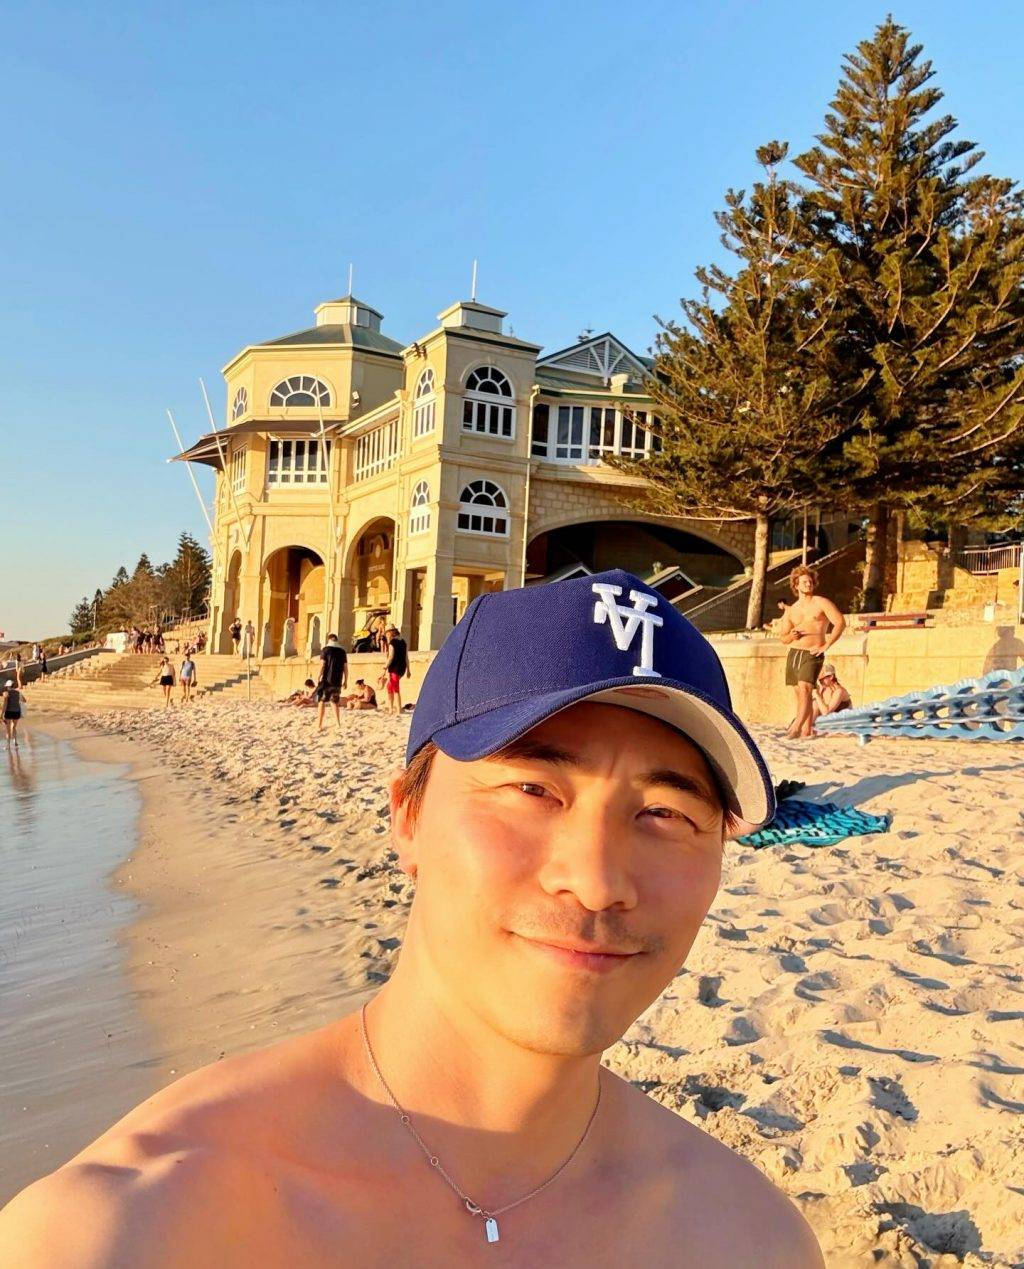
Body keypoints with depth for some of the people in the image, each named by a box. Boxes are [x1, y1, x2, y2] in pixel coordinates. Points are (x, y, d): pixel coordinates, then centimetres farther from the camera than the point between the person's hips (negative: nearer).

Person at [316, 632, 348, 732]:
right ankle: (338, 723, 16)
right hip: (337, 681, 4)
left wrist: (319, 677, -6)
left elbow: (322, 665, -10)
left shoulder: (325, 649, -1)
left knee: (322, 702, -1)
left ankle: (319, 725, -6)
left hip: (326, 680, -4)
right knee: (335, 702, 17)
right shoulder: (342, 651, 10)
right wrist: (345, 681, 15)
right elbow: (345, 667, 9)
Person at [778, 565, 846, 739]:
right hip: (793, 653, 6)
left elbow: (840, 622, -8)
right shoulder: (791, 610, 14)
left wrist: (826, 645, -12)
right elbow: (782, 637, 17)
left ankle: (797, 727, -30)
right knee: (800, 694, 6)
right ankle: (808, 729, 12)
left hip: (812, 655, -6)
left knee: (804, 689, -21)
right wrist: (791, 636, -7)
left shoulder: (821, 603, 1)